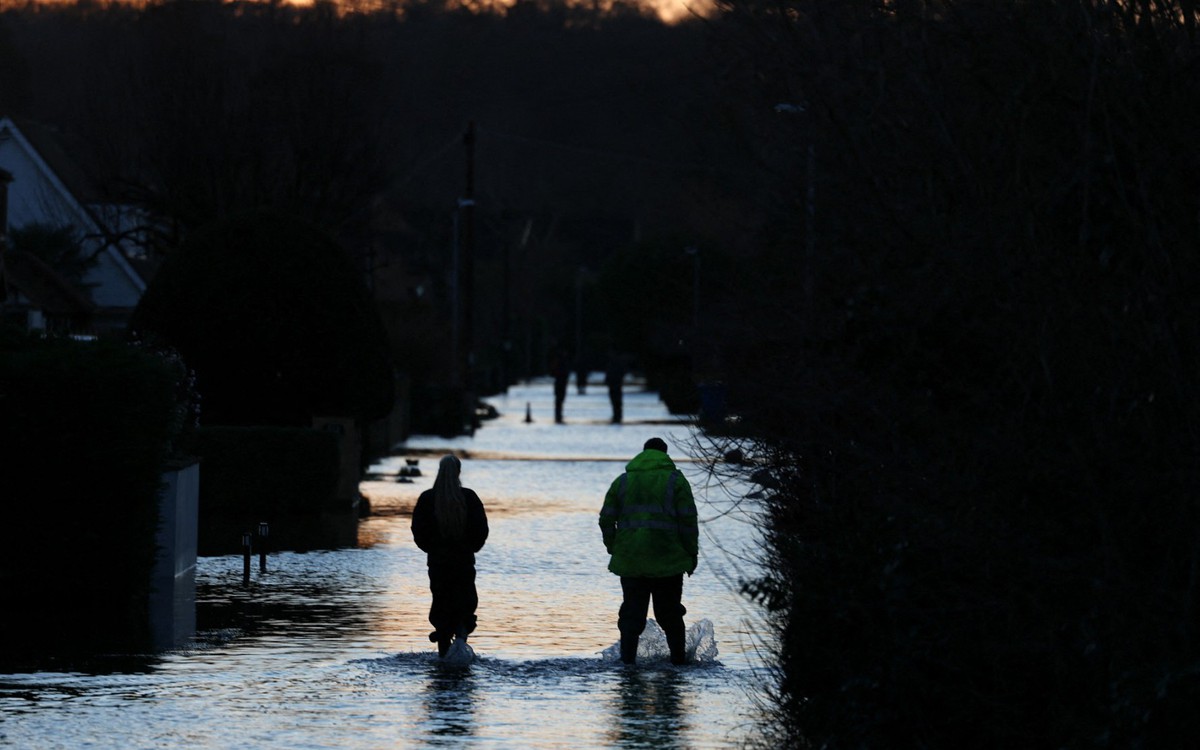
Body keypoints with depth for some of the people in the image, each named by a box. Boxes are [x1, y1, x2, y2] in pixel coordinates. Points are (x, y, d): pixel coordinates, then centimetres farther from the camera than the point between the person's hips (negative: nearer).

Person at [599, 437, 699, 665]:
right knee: (669, 612, 8)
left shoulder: (622, 481, 9)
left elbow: (606, 520, 8)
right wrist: (691, 554, 3)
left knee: (632, 612, 5)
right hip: (667, 559, -2)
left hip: (630, 561, 2)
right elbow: (688, 521, -4)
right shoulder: (675, 480, 1)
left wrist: (614, 550, 17)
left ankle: (628, 659, -3)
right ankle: (678, 658, 10)